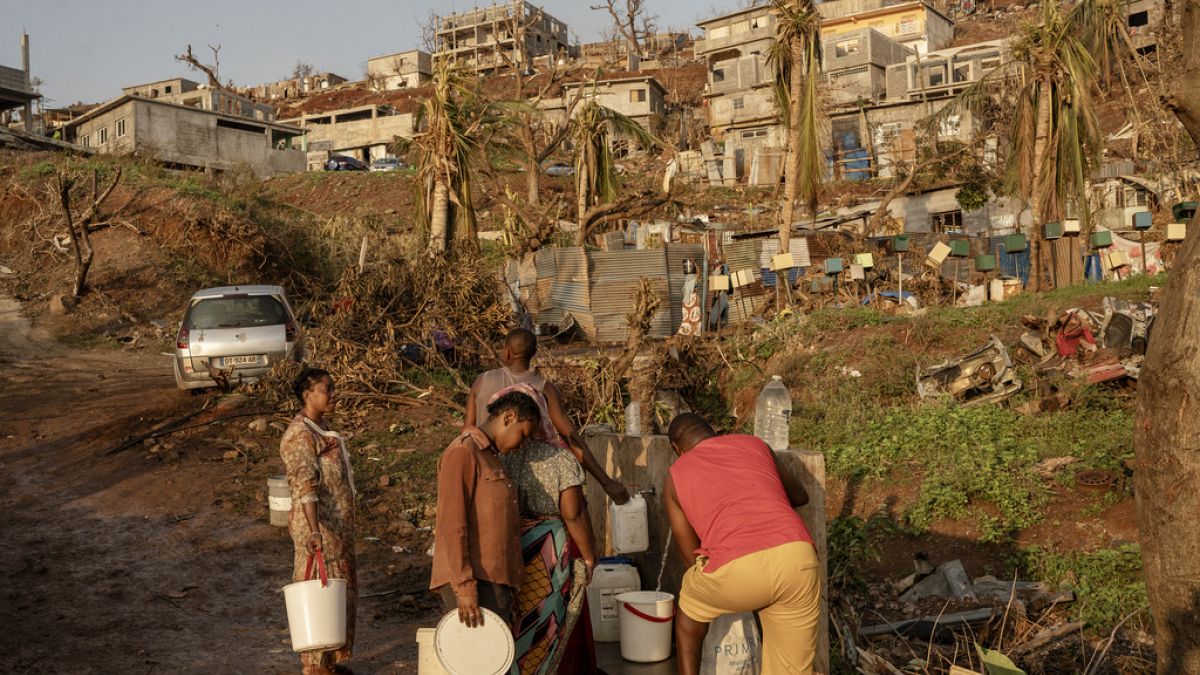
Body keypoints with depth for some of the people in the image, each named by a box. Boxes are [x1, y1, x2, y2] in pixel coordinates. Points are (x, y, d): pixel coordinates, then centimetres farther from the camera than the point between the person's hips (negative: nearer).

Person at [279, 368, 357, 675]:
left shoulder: (320, 427, 10)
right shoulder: (300, 435, -19)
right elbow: (304, 487, -29)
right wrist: (314, 531, -38)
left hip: (337, 526, 10)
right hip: (319, 528, -10)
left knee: (340, 593, 17)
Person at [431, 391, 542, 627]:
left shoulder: (491, 457, 20)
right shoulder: (462, 452, -10)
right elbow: (451, 523, -17)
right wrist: (465, 586, -21)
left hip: (492, 579, 9)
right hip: (473, 581, -9)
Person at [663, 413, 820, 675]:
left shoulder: (675, 476, 24)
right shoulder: (756, 445, 29)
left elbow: (692, 555, 27)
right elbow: (800, 496, 44)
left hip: (736, 569, -2)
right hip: (797, 558, 2)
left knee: (691, 606, 32)